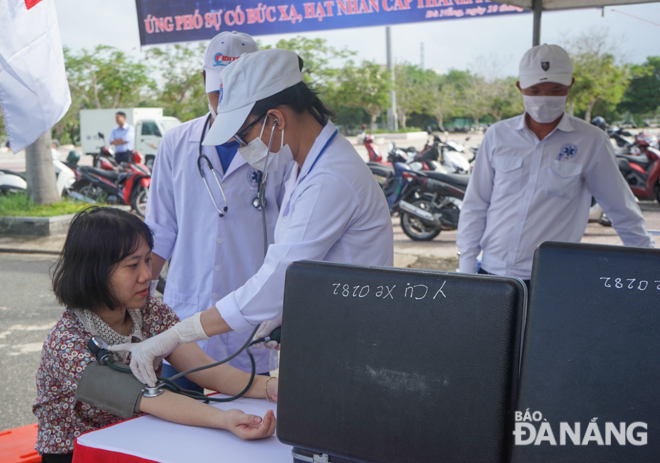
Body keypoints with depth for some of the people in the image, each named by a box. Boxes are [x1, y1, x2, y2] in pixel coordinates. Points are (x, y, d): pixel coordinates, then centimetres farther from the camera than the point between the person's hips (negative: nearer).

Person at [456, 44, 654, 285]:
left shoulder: (591, 142, -1)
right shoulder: (498, 135, 5)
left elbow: (623, 211, 8)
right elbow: (475, 205, 10)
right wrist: (467, 264, 6)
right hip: (491, 272, 2)